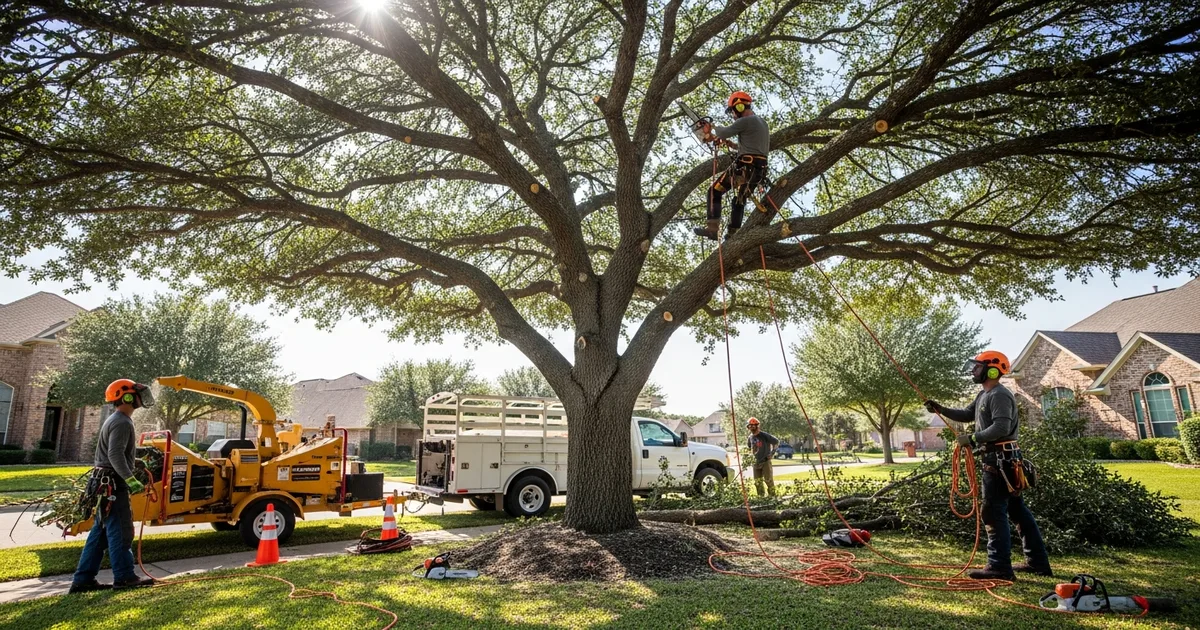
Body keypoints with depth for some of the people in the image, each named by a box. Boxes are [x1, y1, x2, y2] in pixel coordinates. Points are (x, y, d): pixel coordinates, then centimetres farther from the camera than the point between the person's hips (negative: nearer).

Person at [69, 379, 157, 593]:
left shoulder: (115, 420, 18)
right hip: (113, 484, -11)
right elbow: (115, 455, -26)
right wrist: (130, 479, -30)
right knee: (120, 532, -6)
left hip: (106, 483, 11)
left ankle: (83, 580, 15)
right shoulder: (122, 422, -16)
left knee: (100, 533, 12)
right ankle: (124, 577, -1)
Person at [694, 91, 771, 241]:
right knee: (740, 199, 21)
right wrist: (732, 144, 25)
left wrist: (711, 130, 15)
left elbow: (724, 133, -4)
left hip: (744, 166, -9)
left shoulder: (745, 121, -8)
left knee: (714, 191, 1)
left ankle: (712, 229, -9)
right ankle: (733, 233, 17)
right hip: (759, 170, 9)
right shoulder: (762, 123, 22)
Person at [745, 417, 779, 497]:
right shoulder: (750, 437, 7)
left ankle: (773, 496, 3)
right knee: (757, 482, 6)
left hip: (765, 461, -6)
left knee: (768, 480, -6)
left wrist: (772, 453, -6)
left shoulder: (764, 435, -11)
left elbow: (776, 441, -6)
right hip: (756, 463, 6)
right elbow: (748, 448, 27)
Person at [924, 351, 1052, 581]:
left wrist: (973, 438, -21)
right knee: (1018, 510, 15)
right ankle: (1038, 562, 23)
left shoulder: (1000, 395, -16)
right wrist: (940, 409, 10)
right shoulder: (984, 394, 17)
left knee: (994, 513, -7)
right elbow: (966, 415, 22)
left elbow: (1001, 428, -25)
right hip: (999, 459, 11)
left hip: (1000, 460, -11)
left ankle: (999, 566, -2)